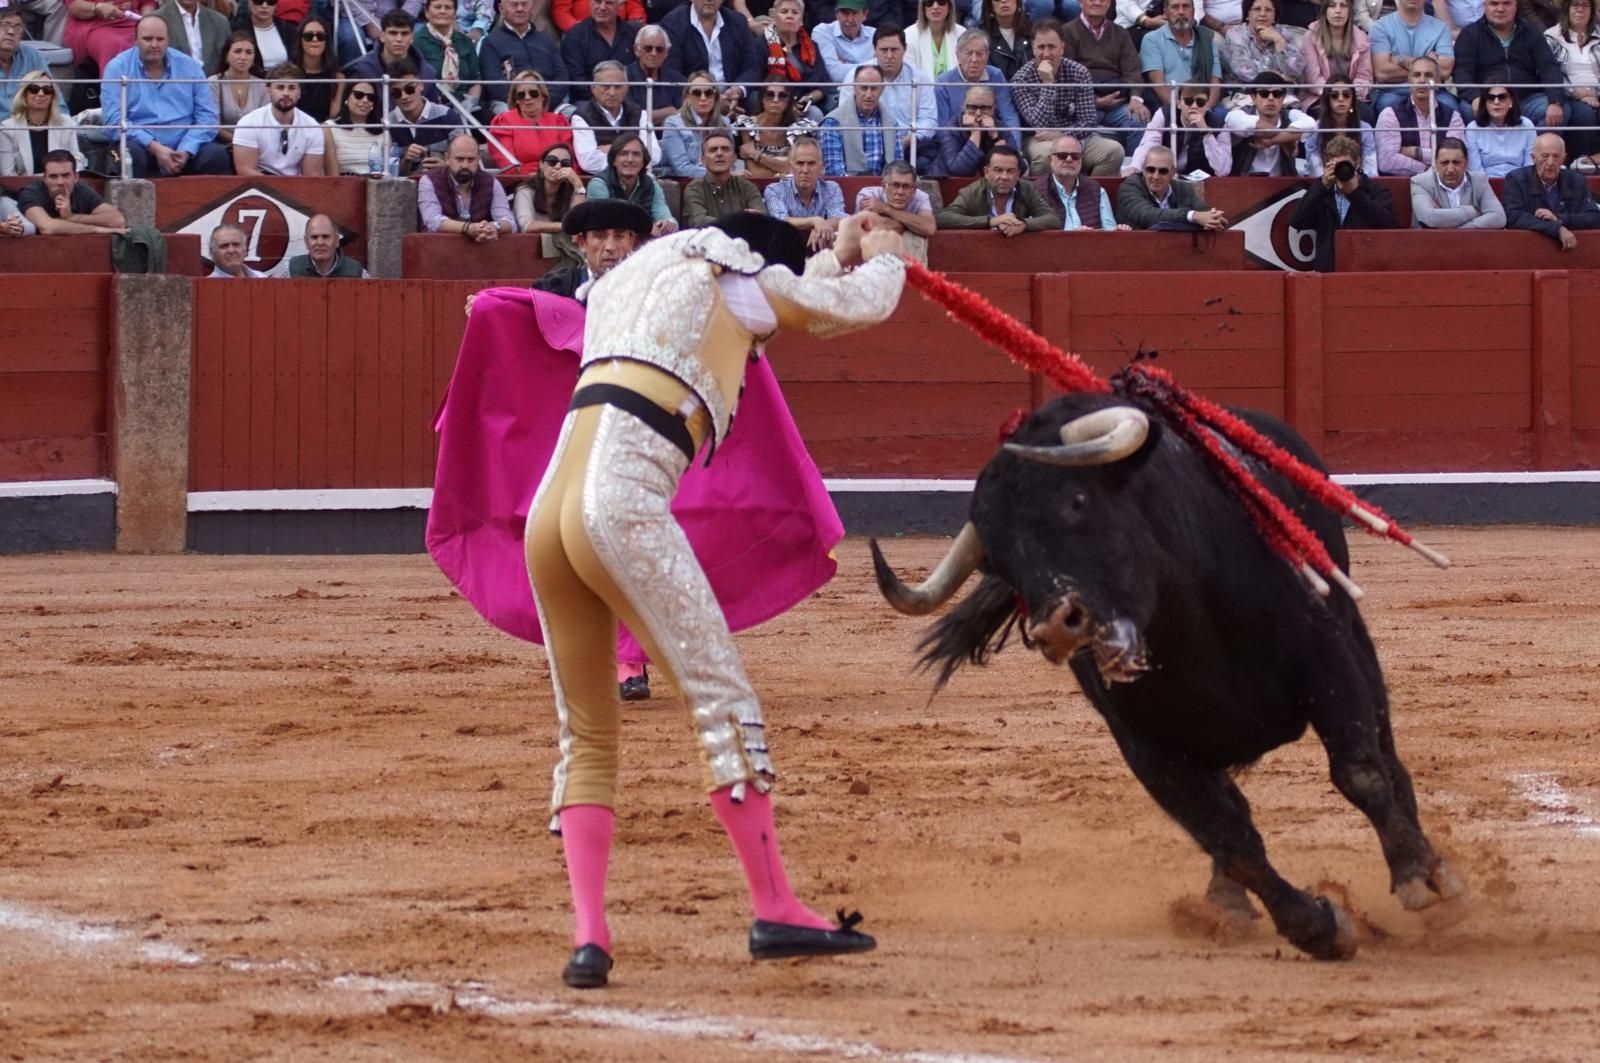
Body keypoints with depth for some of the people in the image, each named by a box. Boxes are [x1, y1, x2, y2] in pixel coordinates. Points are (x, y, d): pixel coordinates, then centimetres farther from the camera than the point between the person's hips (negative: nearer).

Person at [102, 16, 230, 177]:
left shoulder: (189, 67, 9)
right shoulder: (118, 68, 2)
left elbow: (206, 116, 4)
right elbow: (114, 119, -8)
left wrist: (186, 151, -14)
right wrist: (154, 147, -19)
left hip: (185, 147, 2)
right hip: (142, 146, -2)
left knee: (217, 154, -26)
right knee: (131, 154, -36)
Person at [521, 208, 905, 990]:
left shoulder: (625, 283, 31)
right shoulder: (731, 280, 11)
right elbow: (864, 304, 22)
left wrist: (836, 255, 57)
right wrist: (881, 257, 43)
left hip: (550, 512, 8)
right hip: (623, 507, -8)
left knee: (587, 738, 11)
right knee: (724, 701, -4)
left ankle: (589, 936, -1)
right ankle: (775, 912, -5)